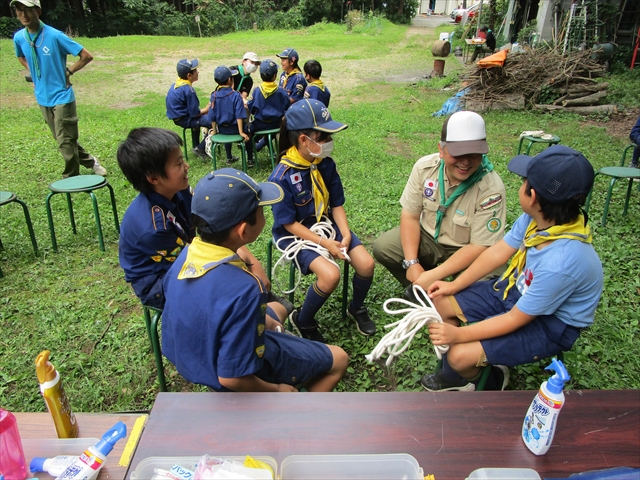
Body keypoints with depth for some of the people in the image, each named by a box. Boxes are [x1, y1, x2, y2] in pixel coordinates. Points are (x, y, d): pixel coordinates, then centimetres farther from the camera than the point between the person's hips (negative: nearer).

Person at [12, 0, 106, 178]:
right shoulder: (18, 38, 0)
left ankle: (71, 179, 12)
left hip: (62, 96, -6)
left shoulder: (55, 36, -16)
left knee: (66, 141, -3)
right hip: (43, 98, 6)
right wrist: (35, 74, 9)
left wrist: (68, 72, -8)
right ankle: (90, 162, 33)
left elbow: (87, 56, -13)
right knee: (64, 139, 15)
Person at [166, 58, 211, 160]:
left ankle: (196, 146, 37)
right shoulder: (188, 90, -23)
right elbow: (194, 113, -19)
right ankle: (201, 149, -1)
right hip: (183, 119, -10)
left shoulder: (176, 83, 5)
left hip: (177, 114, 10)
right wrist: (206, 109, -2)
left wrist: (203, 110, 11)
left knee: (204, 116, 34)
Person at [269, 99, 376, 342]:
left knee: (366, 264, -11)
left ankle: (357, 308, 21)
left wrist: (346, 234, -13)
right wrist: (326, 244, -22)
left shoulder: (326, 164, -5)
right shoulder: (282, 177, -22)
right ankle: (302, 321, 0)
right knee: (331, 274, -29)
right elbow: (289, 224, -18)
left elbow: (337, 204, 3)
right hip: (296, 234, -5)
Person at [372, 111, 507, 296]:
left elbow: (479, 247, -24)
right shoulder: (425, 167, -17)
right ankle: (421, 289, 8)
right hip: (428, 237, 4)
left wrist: (433, 276, -28)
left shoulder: (491, 189, -27)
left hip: (466, 251, -3)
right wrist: (412, 263, -21)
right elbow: (410, 216, -10)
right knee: (382, 247, -15)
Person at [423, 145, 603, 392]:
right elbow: (497, 253, -1)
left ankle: (480, 377, 15)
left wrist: (459, 335, -19)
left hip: (549, 324, -7)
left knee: (460, 355, -22)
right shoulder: (537, 216, -18)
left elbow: (515, 320, -25)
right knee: (438, 301, 0)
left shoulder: (561, 262, -37)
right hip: (517, 290, 7)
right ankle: (455, 375, 17)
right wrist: (454, 285, 1)